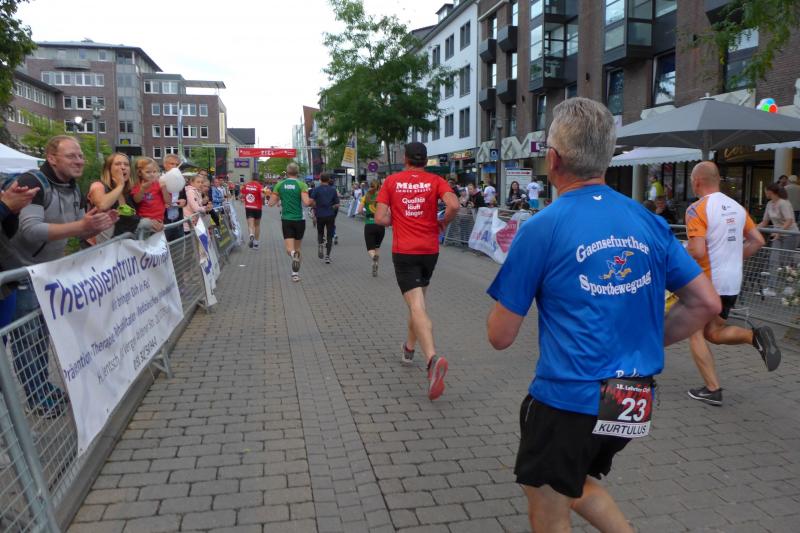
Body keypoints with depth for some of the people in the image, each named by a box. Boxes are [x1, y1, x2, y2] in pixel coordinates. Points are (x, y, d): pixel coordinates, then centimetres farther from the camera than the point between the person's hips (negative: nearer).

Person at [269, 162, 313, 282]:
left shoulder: (280, 185, 3)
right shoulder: (301, 184, -6)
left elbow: (271, 203, 3)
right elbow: (306, 202, -19)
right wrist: (312, 202, 3)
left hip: (286, 219, 1)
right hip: (299, 219, -1)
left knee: (289, 249, -2)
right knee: (297, 248, 14)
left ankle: (293, 254, -37)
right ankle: (295, 273, 18)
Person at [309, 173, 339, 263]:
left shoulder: (316, 189, -2)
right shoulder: (333, 190, 3)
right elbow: (337, 204, 2)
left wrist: (315, 207, 5)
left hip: (320, 215, 0)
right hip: (330, 215, 0)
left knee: (320, 233, 22)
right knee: (329, 236, 5)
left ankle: (320, 245, -5)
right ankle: (327, 256, -1)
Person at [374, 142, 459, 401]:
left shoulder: (391, 181, 1)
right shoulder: (435, 181, 1)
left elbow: (380, 218, -4)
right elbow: (453, 206, -16)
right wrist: (443, 222, 3)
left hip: (403, 251, -2)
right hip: (429, 250, 2)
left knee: (417, 307, -10)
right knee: (418, 299, 23)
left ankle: (433, 358, -31)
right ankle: (409, 348, 40)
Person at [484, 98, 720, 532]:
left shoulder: (542, 228, -13)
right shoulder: (649, 223, 2)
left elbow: (501, 337, -8)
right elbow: (706, 304, 6)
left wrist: (508, 296, 11)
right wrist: (649, 340, 13)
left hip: (567, 400, -6)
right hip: (633, 403, 6)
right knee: (575, 483, 30)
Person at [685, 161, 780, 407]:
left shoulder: (697, 209, -15)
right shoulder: (736, 207, 8)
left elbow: (697, 252, -23)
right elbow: (757, 241, 13)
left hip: (707, 282, -7)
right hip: (732, 283, 7)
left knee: (695, 333, 8)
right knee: (713, 332, 19)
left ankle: (712, 389, 6)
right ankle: (755, 336, -6)